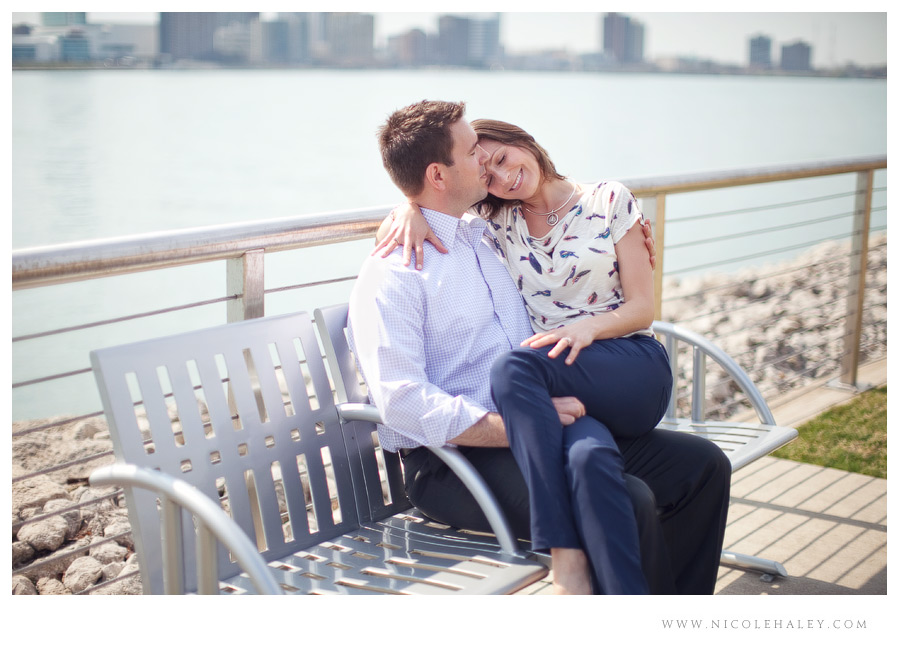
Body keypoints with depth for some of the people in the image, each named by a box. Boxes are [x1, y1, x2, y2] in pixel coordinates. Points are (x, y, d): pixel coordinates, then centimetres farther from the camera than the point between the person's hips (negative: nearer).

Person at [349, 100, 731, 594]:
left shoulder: (487, 236, 18)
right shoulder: (391, 275, -8)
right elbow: (404, 403, -20)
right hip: (461, 457, -8)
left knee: (703, 465, -1)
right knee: (630, 503, -29)